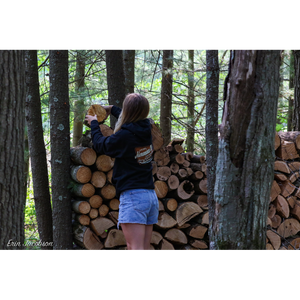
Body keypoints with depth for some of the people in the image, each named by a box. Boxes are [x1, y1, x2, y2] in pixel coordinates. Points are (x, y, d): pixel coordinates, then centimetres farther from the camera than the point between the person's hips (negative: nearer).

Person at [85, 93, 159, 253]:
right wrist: (112, 109, 46)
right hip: (151, 196, 8)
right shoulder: (146, 130, 8)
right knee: (144, 250, 8)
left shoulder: (124, 136, -12)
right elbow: (132, 119, 32)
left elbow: (99, 144, 6)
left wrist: (94, 123, 24)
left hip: (133, 197, -8)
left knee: (135, 249, -13)